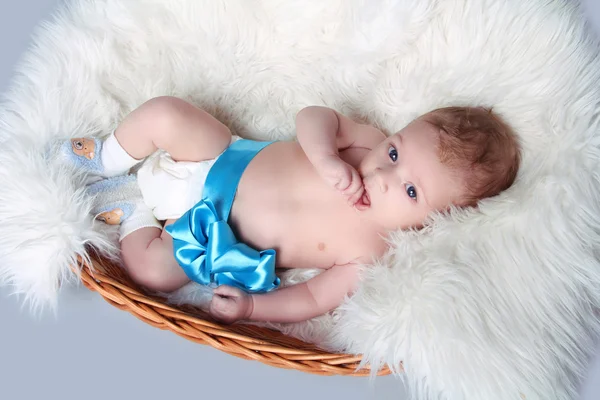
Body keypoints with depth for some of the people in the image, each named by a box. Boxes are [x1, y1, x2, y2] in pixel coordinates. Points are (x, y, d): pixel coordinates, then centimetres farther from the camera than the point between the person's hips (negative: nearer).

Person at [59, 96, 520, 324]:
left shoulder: (367, 255, -22)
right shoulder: (368, 143, -16)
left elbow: (314, 299, -17)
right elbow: (313, 117, -15)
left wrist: (251, 306, -26)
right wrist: (327, 160, -33)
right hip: (224, 157, 3)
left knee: (152, 269, -18)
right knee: (165, 113, -13)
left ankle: (135, 208, 18)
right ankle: (108, 162, 21)